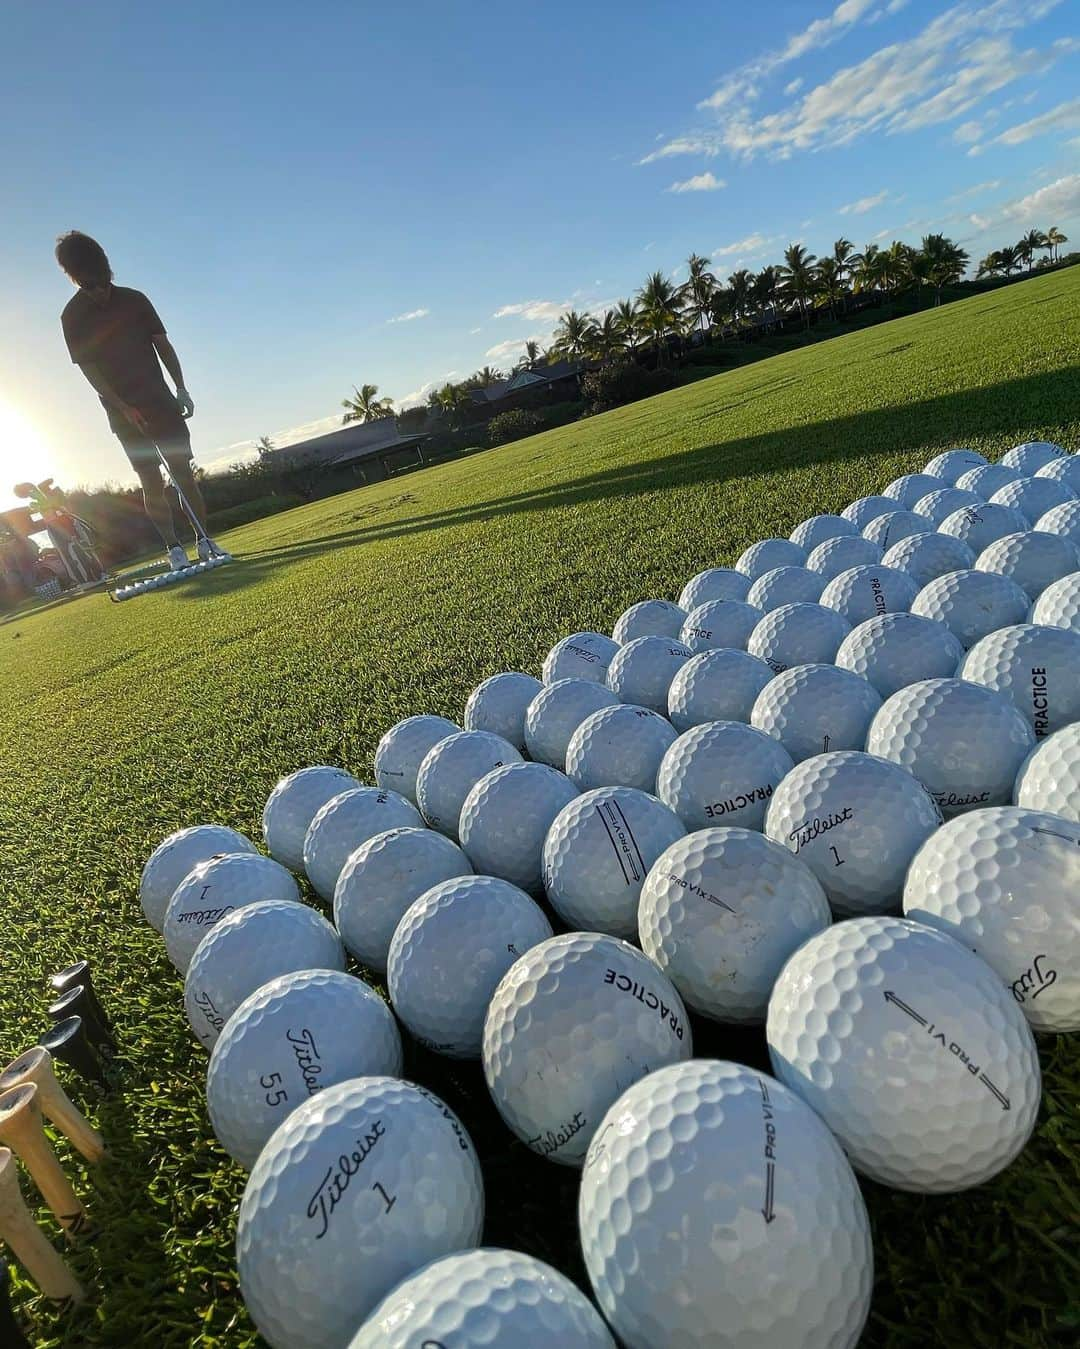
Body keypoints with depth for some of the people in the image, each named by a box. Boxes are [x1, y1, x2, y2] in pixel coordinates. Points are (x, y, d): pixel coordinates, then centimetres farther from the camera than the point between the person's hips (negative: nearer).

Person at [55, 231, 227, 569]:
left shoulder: (134, 299, 6)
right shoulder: (73, 317, 0)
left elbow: (163, 345, 6)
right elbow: (89, 369, -5)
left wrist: (181, 389, -4)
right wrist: (124, 408, -16)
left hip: (160, 400, 2)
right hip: (123, 411, -1)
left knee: (183, 469, -5)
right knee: (152, 481, -5)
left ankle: (204, 540, -1)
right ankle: (174, 548, -2)